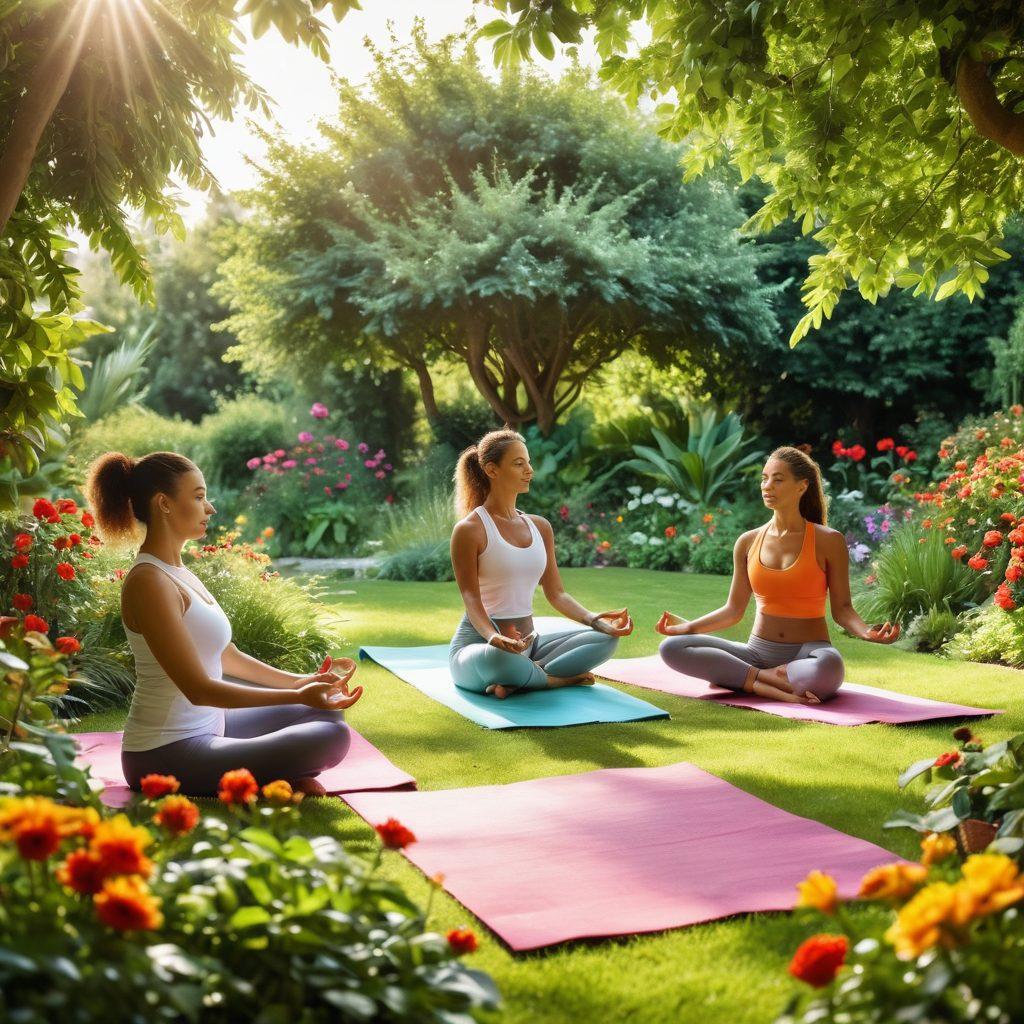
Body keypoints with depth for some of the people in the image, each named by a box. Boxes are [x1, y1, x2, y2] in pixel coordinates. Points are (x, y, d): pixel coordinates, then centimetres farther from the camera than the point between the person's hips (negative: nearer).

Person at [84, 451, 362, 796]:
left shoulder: (177, 572, 8)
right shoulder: (149, 582, -21)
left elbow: (227, 657, 15)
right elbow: (198, 688, -23)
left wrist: (301, 681, 8)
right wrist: (298, 696, -22)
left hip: (204, 727, 10)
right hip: (166, 757, -10)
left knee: (326, 716, 18)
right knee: (331, 737, -18)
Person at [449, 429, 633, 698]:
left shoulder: (540, 527, 10)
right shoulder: (469, 530, -9)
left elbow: (556, 593, 8)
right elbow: (471, 597, -15)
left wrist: (592, 618, -10)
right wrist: (493, 636, -36)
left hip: (529, 644, 7)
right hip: (478, 644, -6)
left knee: (606, 638, -11)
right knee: (499, 656, -42)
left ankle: (518, 681, -19)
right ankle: (561, 679, -12)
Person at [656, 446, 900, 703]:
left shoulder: (828, 541, -4)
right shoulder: (748, 543, 6)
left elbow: (842, 608, -3)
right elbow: (734, 610, 11)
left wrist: (866, 631, -24)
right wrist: (687, 627, -2)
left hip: (807, 653, -3)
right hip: (758, 652, 4)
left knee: (827, 668, -42)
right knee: (672, 648, -18)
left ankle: (735, 676, -17)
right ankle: (776, 687, -22)